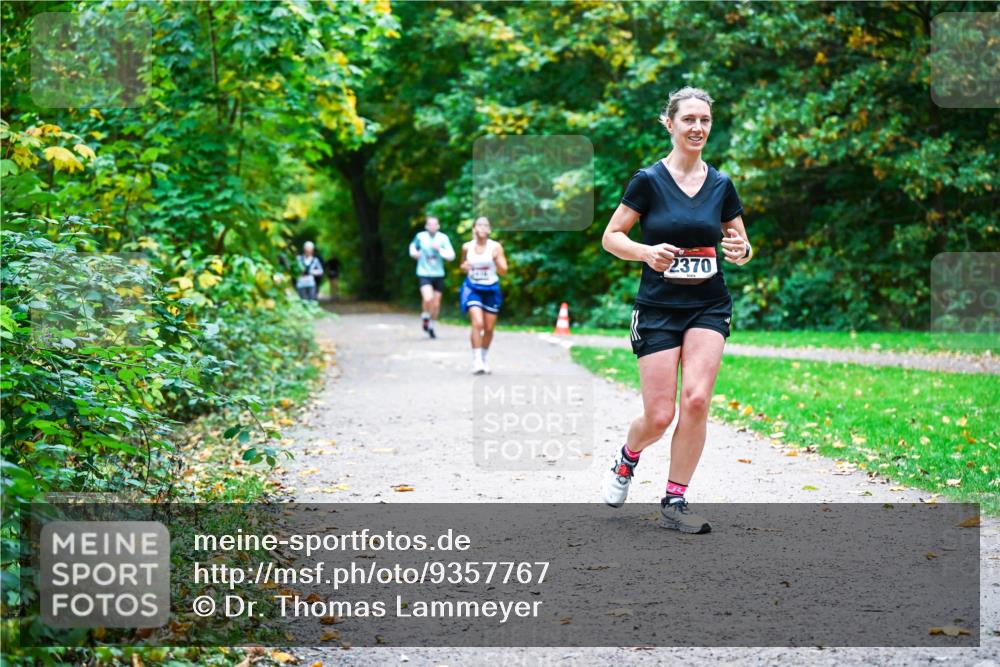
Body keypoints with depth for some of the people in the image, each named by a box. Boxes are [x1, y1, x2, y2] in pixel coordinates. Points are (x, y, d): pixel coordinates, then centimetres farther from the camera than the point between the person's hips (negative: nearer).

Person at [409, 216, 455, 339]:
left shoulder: (443, 238, -4)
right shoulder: (420, 236, -3)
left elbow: (451, 256, -8)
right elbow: (413, 246, 19)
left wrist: (439, 249, -21)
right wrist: (414, 253, 0)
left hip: (438, 274, 2)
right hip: (424, 273, -2)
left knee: (436, 304, 8)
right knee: (428, 298, -25)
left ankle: (431, 326, 32)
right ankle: (425, 316, 7)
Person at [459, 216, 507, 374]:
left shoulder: (495, 247, -6)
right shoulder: (467, 247, -1)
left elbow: (503, 271, -8)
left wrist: (497, 259, -25)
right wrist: (464, 267, -8)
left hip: (491, 289, 1)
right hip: (473, 288, -1)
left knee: (489, 328, 8)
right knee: (477, 323, -20)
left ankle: (483, 358, 29)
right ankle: (476, 360, -15)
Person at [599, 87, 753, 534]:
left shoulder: (721, 184, 5)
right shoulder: (649, 180, -4)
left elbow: (741, 248, 14)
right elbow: (611, 237, -2)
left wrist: (741, 251, -10)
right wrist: (645, 251, -21)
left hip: (708, 307, 3)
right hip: (658, 307, -2)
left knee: (696, 400, -16)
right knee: (659, 416, -6)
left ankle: (674, 502, -3)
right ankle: (626, 459, 30)